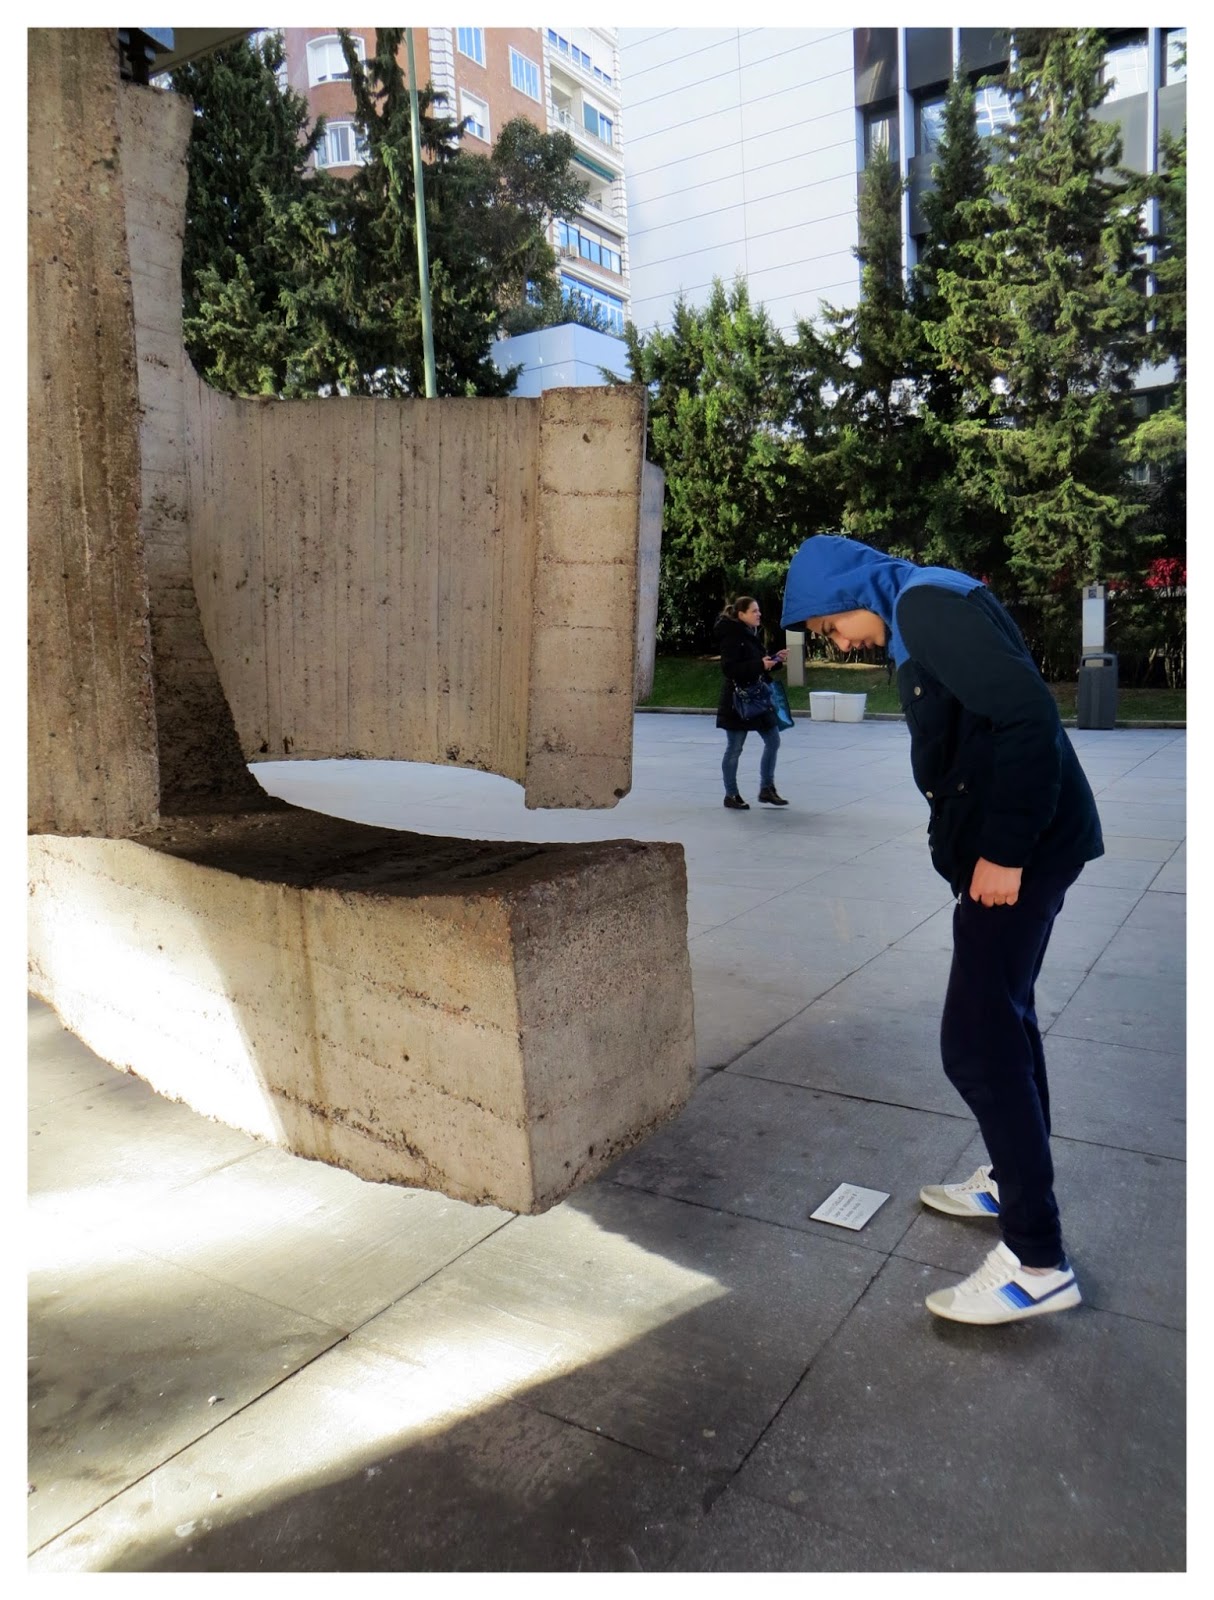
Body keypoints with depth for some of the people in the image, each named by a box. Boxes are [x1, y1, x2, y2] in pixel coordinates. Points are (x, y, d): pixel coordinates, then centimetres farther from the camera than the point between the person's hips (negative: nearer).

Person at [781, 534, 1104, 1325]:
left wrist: (1006, 849, -23)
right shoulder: (923, 613, 15)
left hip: (1020, 847, -11)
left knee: (978, 1040, -8)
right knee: (1003, 1013, 20)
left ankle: (1037, 1260, 1)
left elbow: (1028, 714, -25)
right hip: (1026, 841, 11)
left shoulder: (929, 604, -16)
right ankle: (1014, 1180, 36)